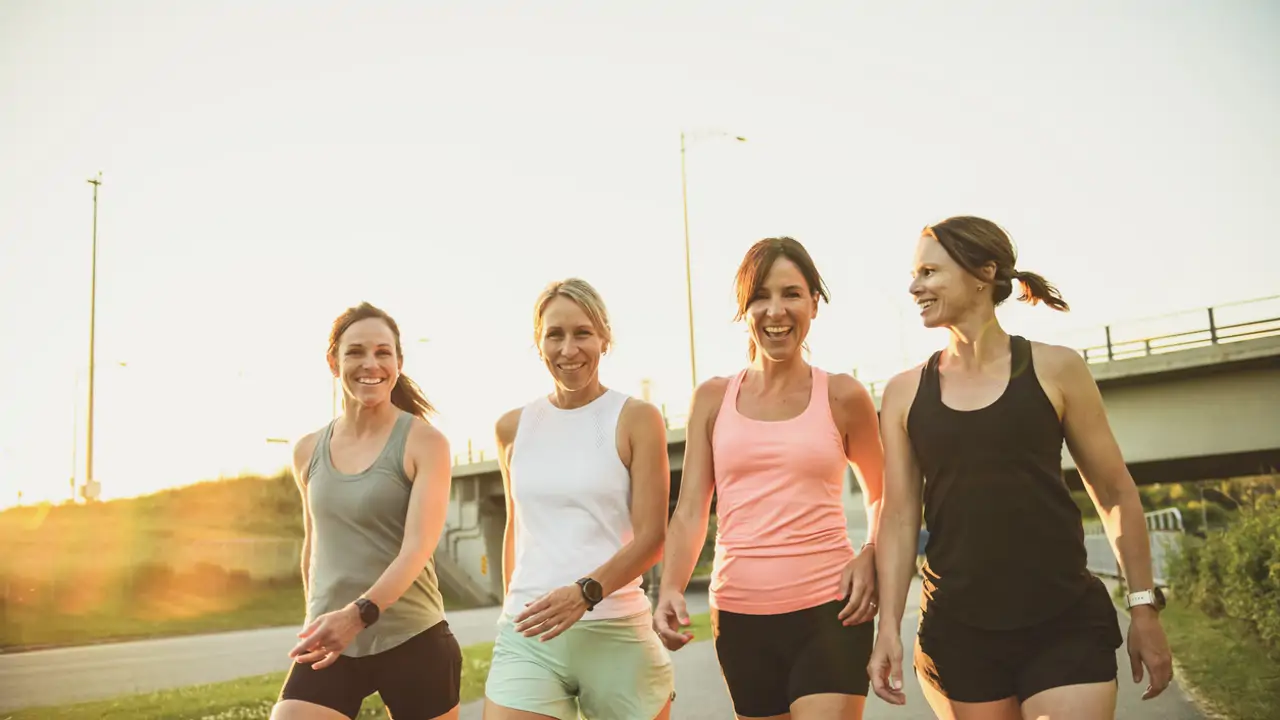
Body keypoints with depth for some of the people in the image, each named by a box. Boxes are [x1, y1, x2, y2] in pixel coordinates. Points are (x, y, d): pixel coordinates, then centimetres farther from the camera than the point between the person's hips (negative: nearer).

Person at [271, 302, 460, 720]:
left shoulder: (425, 443, -7)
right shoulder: (308, 451, 7)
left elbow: (417, 548, -17)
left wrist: (360, 613, -31)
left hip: (413, 643, -3)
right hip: (329, 647, 3)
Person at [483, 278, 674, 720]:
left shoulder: (636, 419, -1)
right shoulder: (513, 428, 11)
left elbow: (652, 537, -6)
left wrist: (587, 591, -20)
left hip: (615, 633, -2)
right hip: (527, 636, 2)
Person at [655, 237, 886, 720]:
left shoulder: (842, 397, 0)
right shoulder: (713, 399, 5)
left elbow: (881, 498, 14)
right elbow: (690, 511, 3)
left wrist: (870, 557, -5)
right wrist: (670, 589, -13)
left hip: (829, 612, -3)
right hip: (740, 619, 3)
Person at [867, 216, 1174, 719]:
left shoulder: (1054, 369, -2)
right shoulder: (904, 393, 3)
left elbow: (1115, 494, 3)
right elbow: (899, 517, 2)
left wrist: (1144, 607, 3)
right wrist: (889, 627, -4)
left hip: (1066, 626, -2)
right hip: (958, 630, 2)